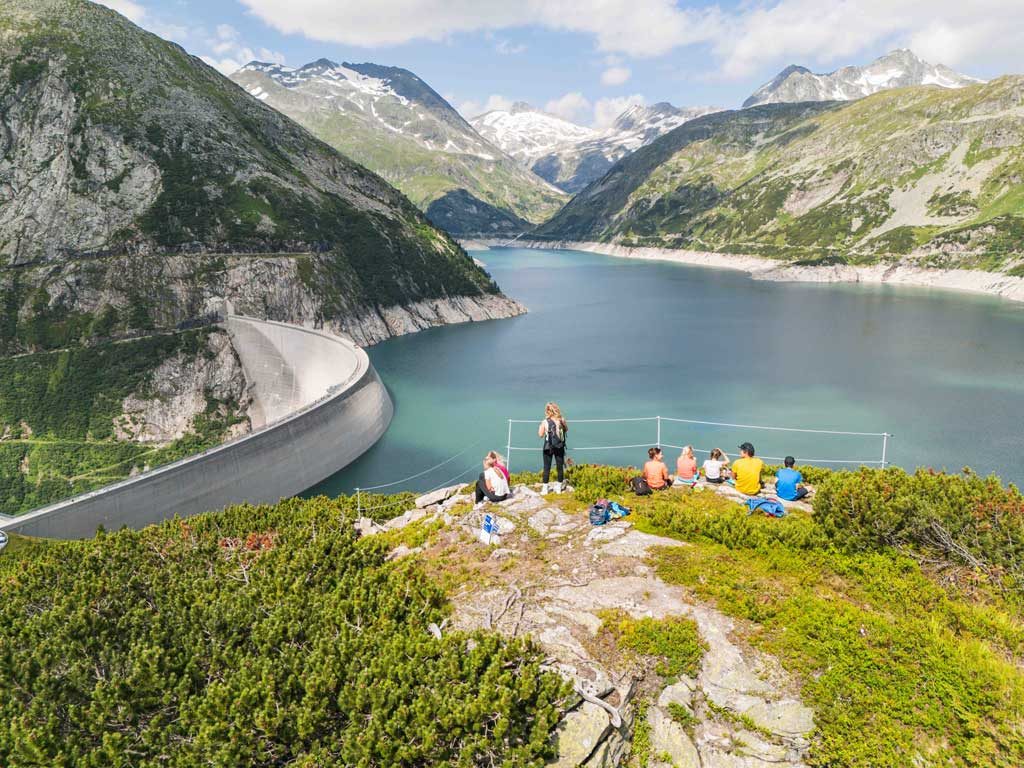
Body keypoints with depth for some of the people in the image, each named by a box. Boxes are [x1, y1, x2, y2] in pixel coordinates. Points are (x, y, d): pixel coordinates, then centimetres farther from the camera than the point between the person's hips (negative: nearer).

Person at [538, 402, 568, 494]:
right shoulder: (562, 420, -5)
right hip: (560, 447, 2)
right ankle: (559, 487, 19)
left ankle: (544, 488, 9)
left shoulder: (545, 422, -13)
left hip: (548, 447, -2)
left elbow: (540, 434, -5)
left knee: (547, 468, 6)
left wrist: (540, 426, 10)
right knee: (560, 467, 12)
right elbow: (566, 429, 13)